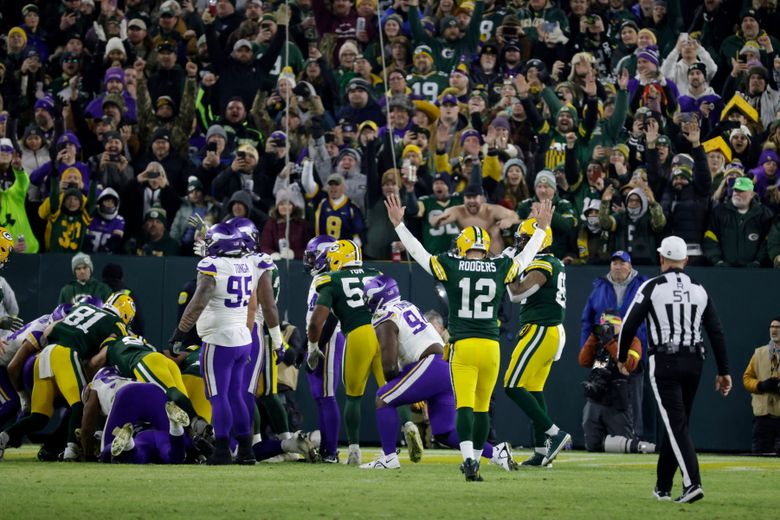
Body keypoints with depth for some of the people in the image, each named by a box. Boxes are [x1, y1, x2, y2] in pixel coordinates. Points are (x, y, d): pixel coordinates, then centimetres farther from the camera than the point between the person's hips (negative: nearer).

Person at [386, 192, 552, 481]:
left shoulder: (451, 267, -3)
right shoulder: (499, 269, 3)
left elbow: (418, 253, 8)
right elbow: (525, 258, 21)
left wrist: (399, 224, 21)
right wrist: (541, 228, 36)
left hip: (462, 346, -2)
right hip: (491, 346, 2)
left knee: (464, 405, -8)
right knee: (482, 407, 13)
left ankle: (469, 459, -25)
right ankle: (474, 460, 21)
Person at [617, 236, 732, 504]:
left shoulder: (652, 287, -4)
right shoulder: (699, 290, 8)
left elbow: (629, 325, -6)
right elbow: (717, 332, 6)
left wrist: (621, 358, 10)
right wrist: (723, 371, 10)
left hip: (664, 363, -4)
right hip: (694, 362, 4)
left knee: (677, 424, -10)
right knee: (675, 423, 15)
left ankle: (692, 483, -25)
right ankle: (663, 486, 22)